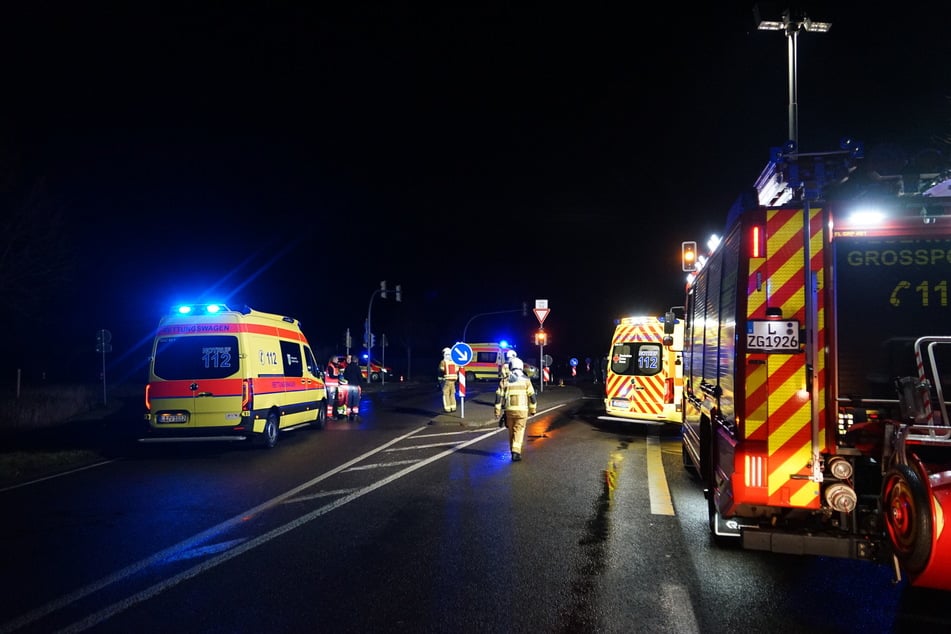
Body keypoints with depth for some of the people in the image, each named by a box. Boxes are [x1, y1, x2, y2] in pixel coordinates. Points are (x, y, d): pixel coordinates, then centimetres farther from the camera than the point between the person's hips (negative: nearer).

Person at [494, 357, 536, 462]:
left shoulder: (505, 381, 4)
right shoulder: (526, 380, 1)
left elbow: (499, 397, 1)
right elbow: (532, 396, 1)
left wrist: (497, 411, 5)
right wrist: (533, 409, 11)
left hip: (509, 410, 2)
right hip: (522, 410, -2)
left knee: (511, 431, 16)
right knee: (519, 431, -1)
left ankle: (513, 451, 25)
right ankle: (516, 452, -15)